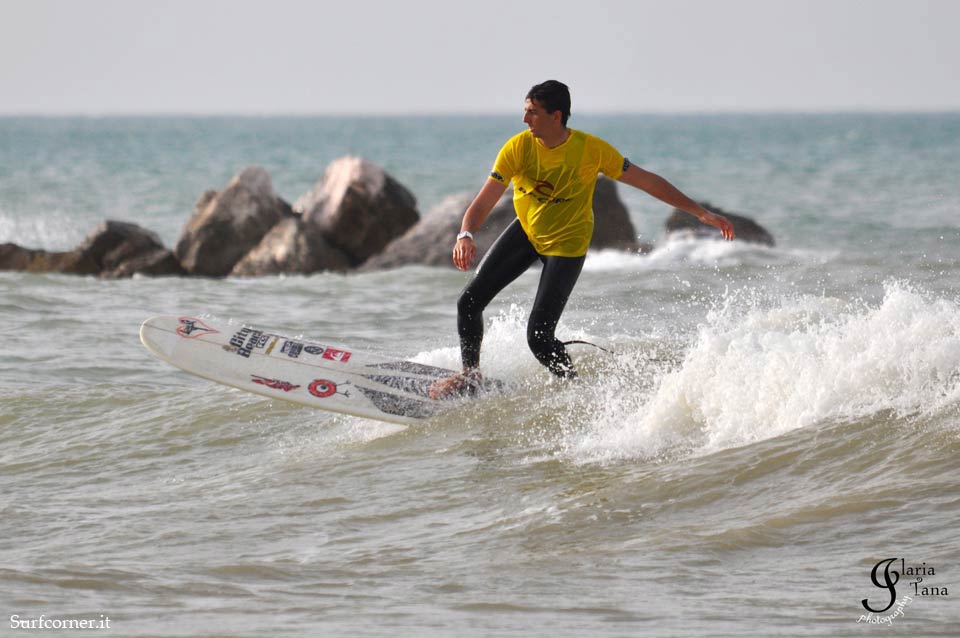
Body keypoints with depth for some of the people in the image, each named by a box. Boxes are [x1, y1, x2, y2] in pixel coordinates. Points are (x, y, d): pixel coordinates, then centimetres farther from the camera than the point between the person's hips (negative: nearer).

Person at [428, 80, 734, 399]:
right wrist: (465, 235, -43)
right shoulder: (518, 147, -20)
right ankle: (470, 376, 24)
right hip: (526, 230, 4)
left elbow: (648, 181, -16)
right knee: (469, 301, 0)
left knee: (539, 338, -14)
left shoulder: (591, 150, -25)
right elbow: (484, 202, -22)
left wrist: (702, 213, -16)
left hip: (567, 243, -4)